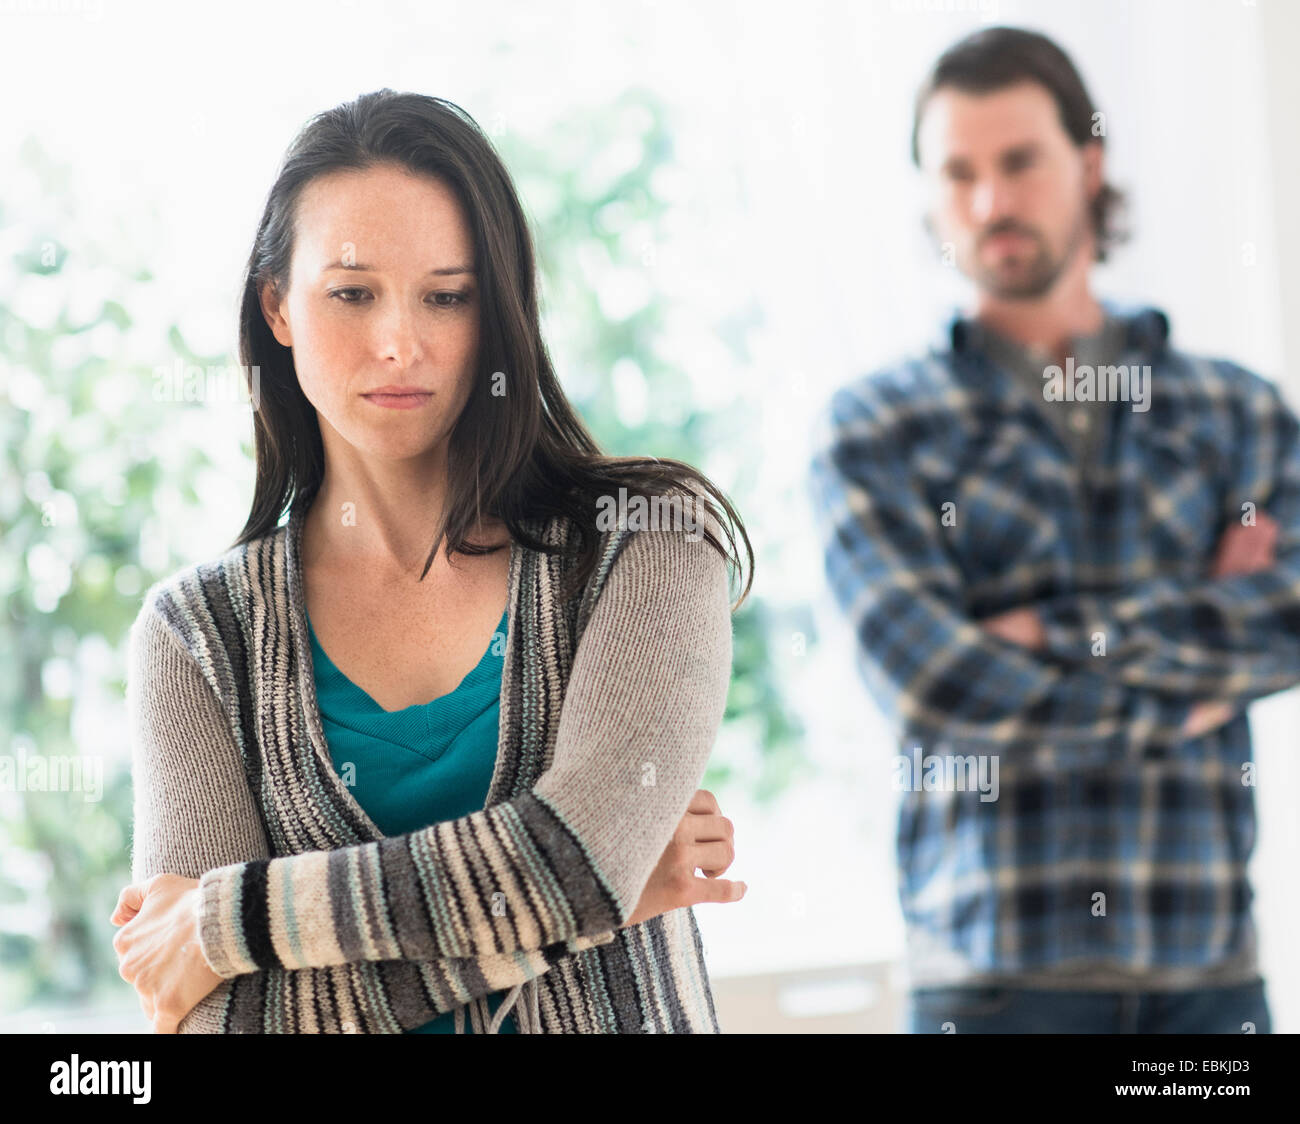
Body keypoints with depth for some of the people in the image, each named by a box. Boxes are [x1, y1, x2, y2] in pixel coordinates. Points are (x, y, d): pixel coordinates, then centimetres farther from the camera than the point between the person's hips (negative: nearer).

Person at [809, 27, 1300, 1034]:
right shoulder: (874, 430, 3)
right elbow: (928, 676, -10)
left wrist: (1057, 635, -11)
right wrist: (1191, 657, -4)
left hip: (1208, 962, 2)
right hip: (996, 968, -2)